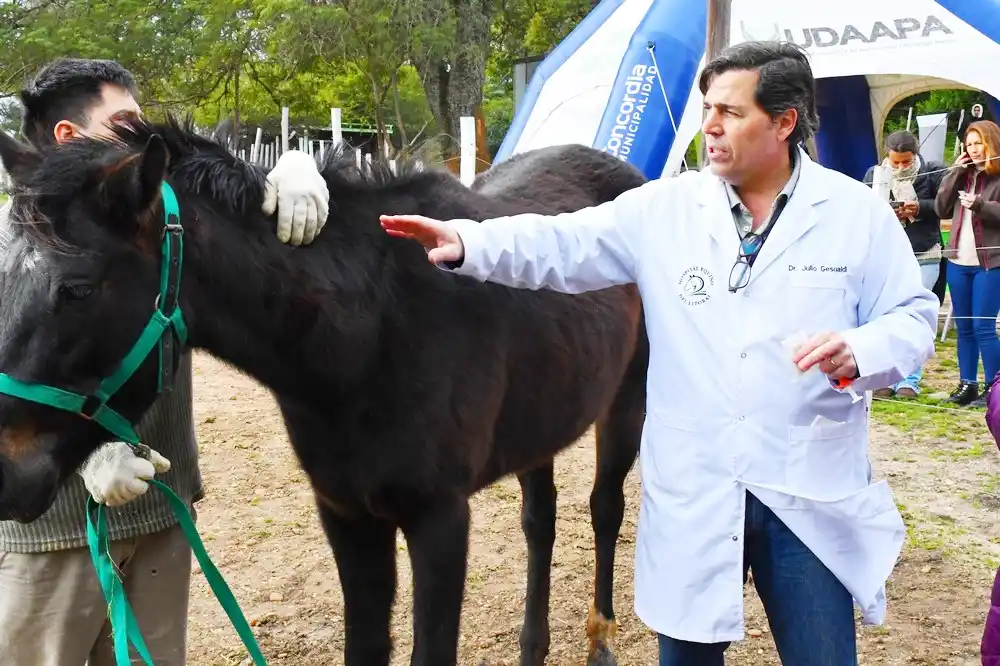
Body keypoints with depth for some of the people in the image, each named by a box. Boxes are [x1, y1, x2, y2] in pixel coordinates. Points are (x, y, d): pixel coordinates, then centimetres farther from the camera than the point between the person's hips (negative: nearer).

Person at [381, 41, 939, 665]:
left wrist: (859, 353, -19)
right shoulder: (664, 207, 1)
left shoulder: (859, 212, -1)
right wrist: (467, 243, -22)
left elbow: (915, 316, 2)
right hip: (691, 489, 1)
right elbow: (564, 245, -7)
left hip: (810, 493, -1)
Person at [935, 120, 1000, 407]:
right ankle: (967, 384, 18)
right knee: (963, 327, 10)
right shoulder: (963, 174, 12)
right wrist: (955, 173, 0)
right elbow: (942, 209, 5)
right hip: (958, 261, 6)